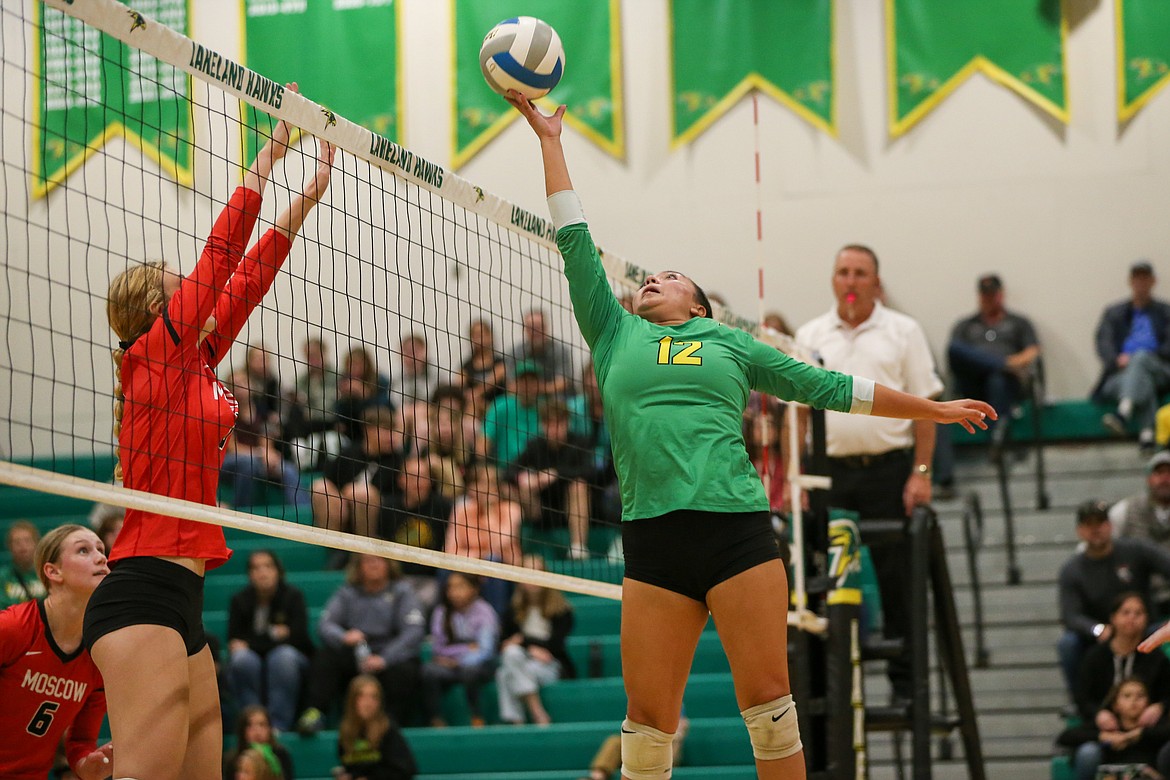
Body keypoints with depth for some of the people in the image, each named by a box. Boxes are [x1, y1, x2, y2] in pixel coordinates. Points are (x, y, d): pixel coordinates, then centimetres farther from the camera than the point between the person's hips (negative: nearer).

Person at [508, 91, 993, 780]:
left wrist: (932, 409, 26)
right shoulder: (616, 337, 19)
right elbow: (575, 240, 18)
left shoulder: (729, 343, 18)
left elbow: (829, 386, 23)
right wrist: (549, 140, 17)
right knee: (649, 717, -2)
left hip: (737, 530, -1)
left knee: (768, 700, -4)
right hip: (652, 539, 1)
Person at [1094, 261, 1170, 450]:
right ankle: (1147, 432, -59)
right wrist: (1118, 359, -16)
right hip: (1119, 375, 1)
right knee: (1143, 381, -36)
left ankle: (1124, 413, -62)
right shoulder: (1113, 313, 26)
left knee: (1140, 356, -37)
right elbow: (1103, 344, 8)